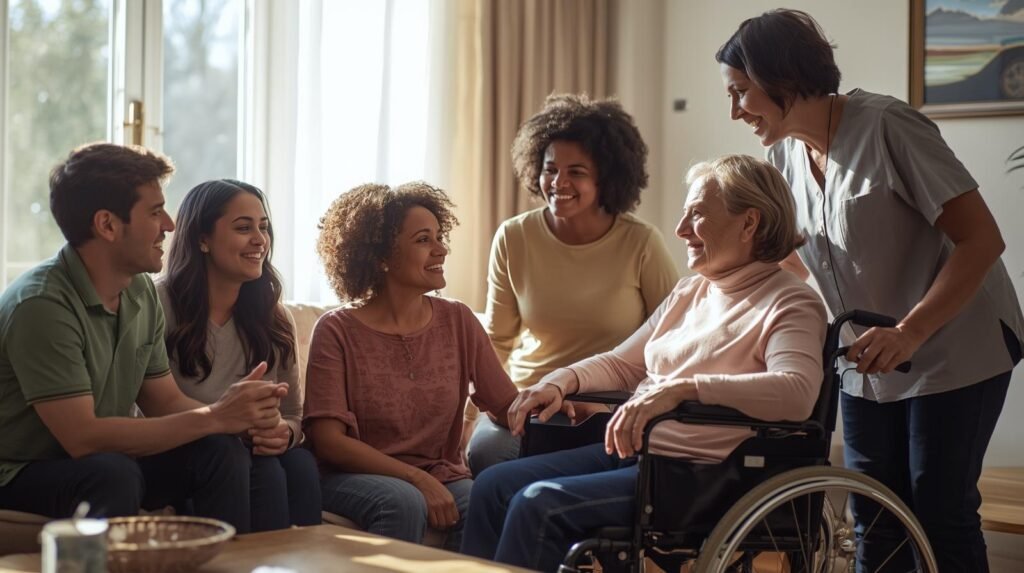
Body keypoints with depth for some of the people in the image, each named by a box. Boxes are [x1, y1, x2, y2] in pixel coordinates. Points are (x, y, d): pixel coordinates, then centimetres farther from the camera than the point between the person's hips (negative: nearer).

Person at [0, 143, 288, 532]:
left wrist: (234, 410, -16)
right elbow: (82, 437, -28)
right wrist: (213, 417, -26)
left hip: (104, 461, 8)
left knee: (223, 451, -12)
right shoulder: (41, 304, -24)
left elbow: (165, 402, 6)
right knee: (113, 472, -35)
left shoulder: (141, 292, 3)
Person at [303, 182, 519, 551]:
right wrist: (417, 478, -20)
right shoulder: (337, 332, -6)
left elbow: (509, 407, 1)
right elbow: (328, 440, -11)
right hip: (357, 477, -3)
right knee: (404, 502, -35)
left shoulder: (458, 322, 6)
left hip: (442, 476, 3)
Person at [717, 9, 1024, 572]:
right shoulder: (784, 155, 0)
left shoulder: (885, 127, -21)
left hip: (953, 350, -7)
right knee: (874, 519, 9)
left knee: (940, 514, -4)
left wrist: (909, 331, -33)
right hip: (869, 361, 7)